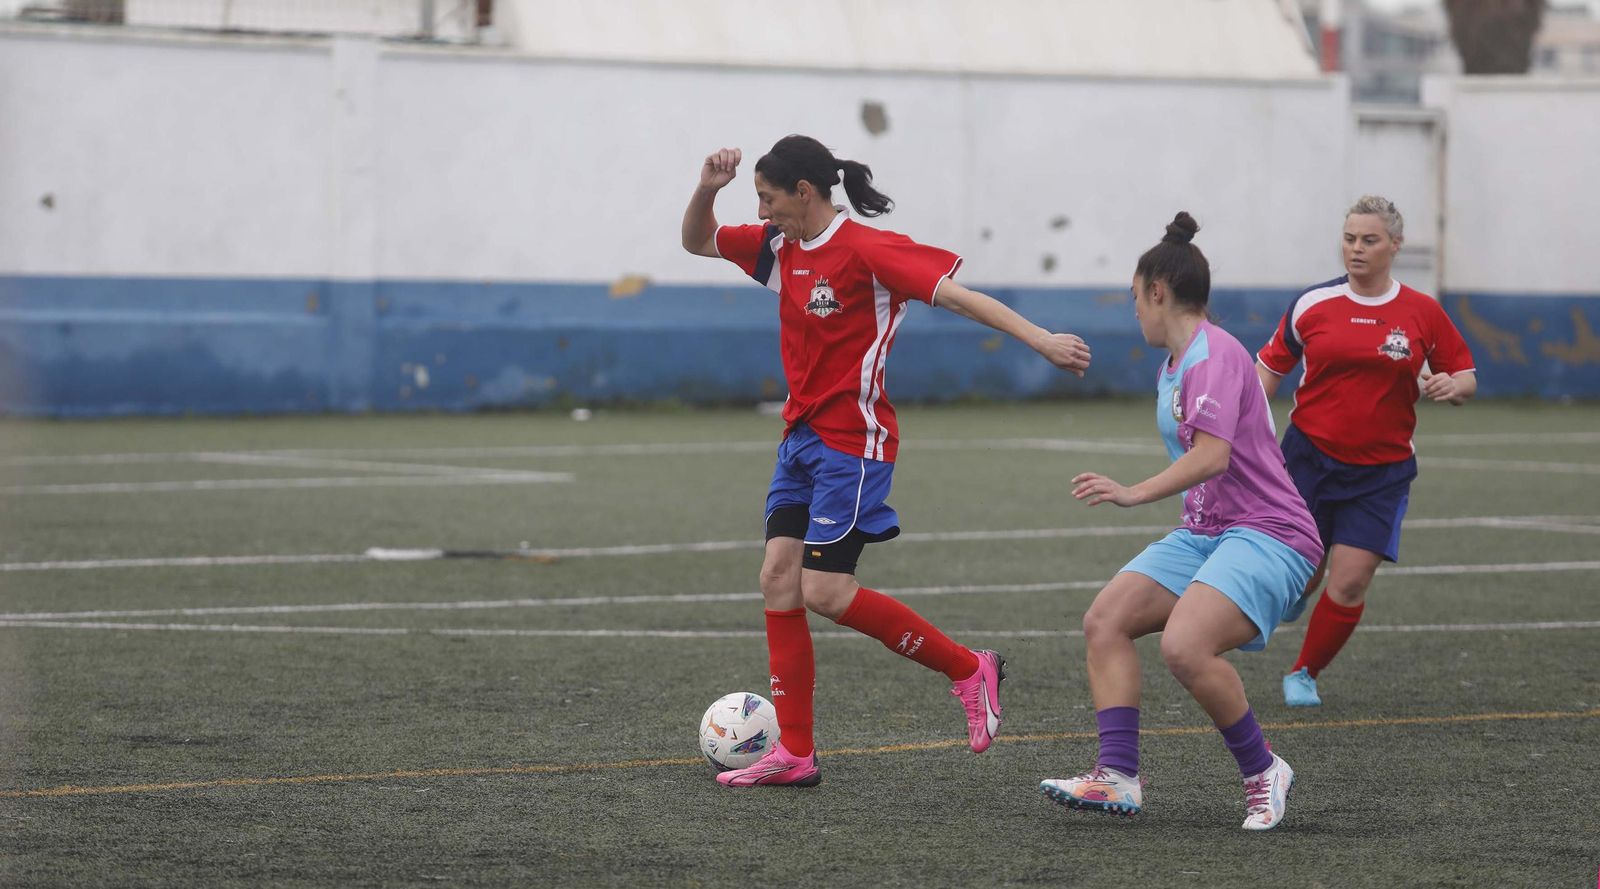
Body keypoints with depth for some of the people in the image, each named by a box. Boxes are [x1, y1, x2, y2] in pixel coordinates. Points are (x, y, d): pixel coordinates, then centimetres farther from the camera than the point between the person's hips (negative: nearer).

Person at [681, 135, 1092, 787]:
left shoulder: (866, 251, -16)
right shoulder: (781, 248, 8)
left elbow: (953, 294, -20)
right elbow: (696, 242, 20)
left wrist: (1040, 340, -28)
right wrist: (706, 190, -1)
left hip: (853, 444, -8)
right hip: (801, 436, 8)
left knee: (824, 592, -12)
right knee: (779, 579, 1)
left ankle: (969, 670, 4)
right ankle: (794, 752, 5)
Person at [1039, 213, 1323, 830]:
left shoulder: (1213, 354, -15)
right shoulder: (1173, 364, 17)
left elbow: (1212, 456, -28)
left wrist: (1136, 495, -36)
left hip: (1266, 534, -10)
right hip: (1203, 534, 10)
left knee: (1184, 647, -30)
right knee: (1104, 621, -5)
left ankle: (1263, 772, -10)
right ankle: (1118, 777, -10)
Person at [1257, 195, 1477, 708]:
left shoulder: (1422, 313, -1)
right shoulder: (1312, 305, -1)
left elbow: (1465, 378, 8)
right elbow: (1270, 367, 8)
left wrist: (1451, 387, -16)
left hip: (1382, 471, 0)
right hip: (1310, 458, 0)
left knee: (1349, 584, -8)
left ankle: (1305, 674, 16)